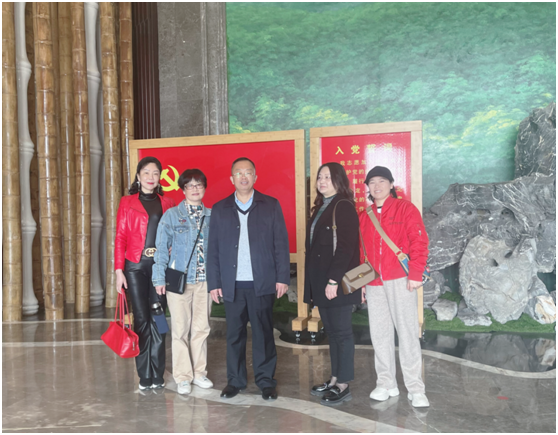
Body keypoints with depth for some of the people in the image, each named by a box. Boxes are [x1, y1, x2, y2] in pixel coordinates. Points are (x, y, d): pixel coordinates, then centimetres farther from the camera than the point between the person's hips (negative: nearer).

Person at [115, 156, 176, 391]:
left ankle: (158, 375, 13)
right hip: (136, 267, -1)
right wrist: (119, 270, -5)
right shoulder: (127, 203, 6)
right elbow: (120, 237, 2)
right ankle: (145, 376, 12)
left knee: (157, 319, 3)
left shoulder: (167, 204, 11)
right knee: (142, 319, 0)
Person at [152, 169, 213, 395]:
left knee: (201, 327, 9)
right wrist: (159, 278, -6)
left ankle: (199, 372, 23)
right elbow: (161, 248, 0)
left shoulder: (211, 216, 8)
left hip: (205, 280, 3)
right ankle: (183, 377, 15)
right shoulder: (171, 215, 1)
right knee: (181, 329, 2)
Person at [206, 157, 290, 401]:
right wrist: (213, 283, 3)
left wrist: (282, 277, -4)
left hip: (262, 282, -1)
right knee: (234, 334, 8)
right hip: (232, 284, 2)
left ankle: (266, 381, 19)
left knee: (263, 333, 5)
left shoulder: (271, 206, 5)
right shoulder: (219, 209, 9)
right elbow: (213, 249, 8)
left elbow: (281, 243, 3)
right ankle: (235, 380, 24)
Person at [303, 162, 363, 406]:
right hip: (321, 283, 8)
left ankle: (343, 386, 10)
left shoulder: (343, 207, -11)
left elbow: (345, 247, -18)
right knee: (331, 331, 14)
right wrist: (312, 282, 12)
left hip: (338, 283, -8)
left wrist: (333, 280, -21)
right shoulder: (320, 208, 16)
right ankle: (335, 380, 24)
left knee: (341, 332, 0)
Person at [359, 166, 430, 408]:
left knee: (407, 332, -3)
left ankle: (415, 388, 5)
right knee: (379, 334, 8)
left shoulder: (405, 208, 1)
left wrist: (415, 274, -13)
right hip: (373, 282, 5)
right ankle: (386, 383, 20)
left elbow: (419, 242, -6)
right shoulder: (363, 217, 15)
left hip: (400, 279, -4)